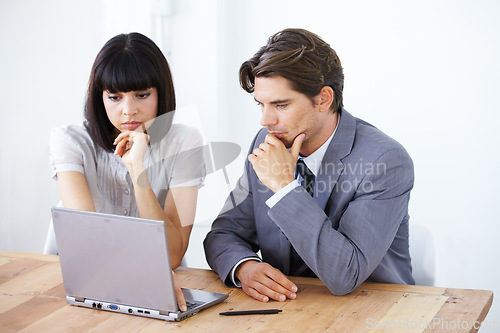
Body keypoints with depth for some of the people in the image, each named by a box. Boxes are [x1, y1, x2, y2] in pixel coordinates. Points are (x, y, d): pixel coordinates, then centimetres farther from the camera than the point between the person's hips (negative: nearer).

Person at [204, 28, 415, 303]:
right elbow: (224, 234, 5)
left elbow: (345, 276, -23)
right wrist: (244, 266, -16)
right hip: (287, 310, 4)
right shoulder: (265, 145, 1)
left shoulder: (388, 161, -16)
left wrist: (284, 185, -23)